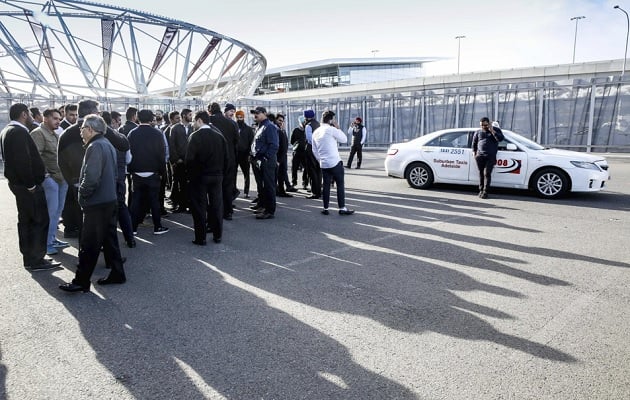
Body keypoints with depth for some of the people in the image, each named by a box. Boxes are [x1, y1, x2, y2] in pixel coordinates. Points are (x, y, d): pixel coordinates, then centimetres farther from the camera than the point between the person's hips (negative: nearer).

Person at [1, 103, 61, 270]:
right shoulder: (19, 132, -18)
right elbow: (23, 160, -25)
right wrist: (31, 184, -20)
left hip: (17, 182, 10)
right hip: (27, 185, -10)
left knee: (25, 220, 15)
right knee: (40, 220, -4)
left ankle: (29, 258, 24)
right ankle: (36, 260, 0)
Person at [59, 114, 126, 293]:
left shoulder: (95, 147, -17)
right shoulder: (107, 144, 13)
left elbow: (91, 178, -24)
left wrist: (82, 194, -9)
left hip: (96, 204, -9)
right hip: (109, 200, 9)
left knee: (89, 245, -1)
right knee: (109, 239, 15)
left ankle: (81, 281, 8)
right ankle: (117, 273, 22)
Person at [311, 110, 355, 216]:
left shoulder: (316, 132, 11)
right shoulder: (331, 129, -11)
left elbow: (314, 151, 15)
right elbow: (344, 139, -2)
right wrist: (338, 128, 4)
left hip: (323, 164, 7)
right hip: (335, 162, -6)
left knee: (326, 185, 12)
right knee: (340, 184, 1)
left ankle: (325, 208, 14)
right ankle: (342, 208, 1)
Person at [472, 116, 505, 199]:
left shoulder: (496, 130, 7)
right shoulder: (478, 132, 14)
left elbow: (500, 138, -10)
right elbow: (474, 143, 24)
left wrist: (492, 131, -14)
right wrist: (474, 152, 13)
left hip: (491, 156, -3)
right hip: (480, 156, 3)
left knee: (487, 173, -10)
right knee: (481, 173, 3)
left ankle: (485, 192, -10)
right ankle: (481, 190, 12)